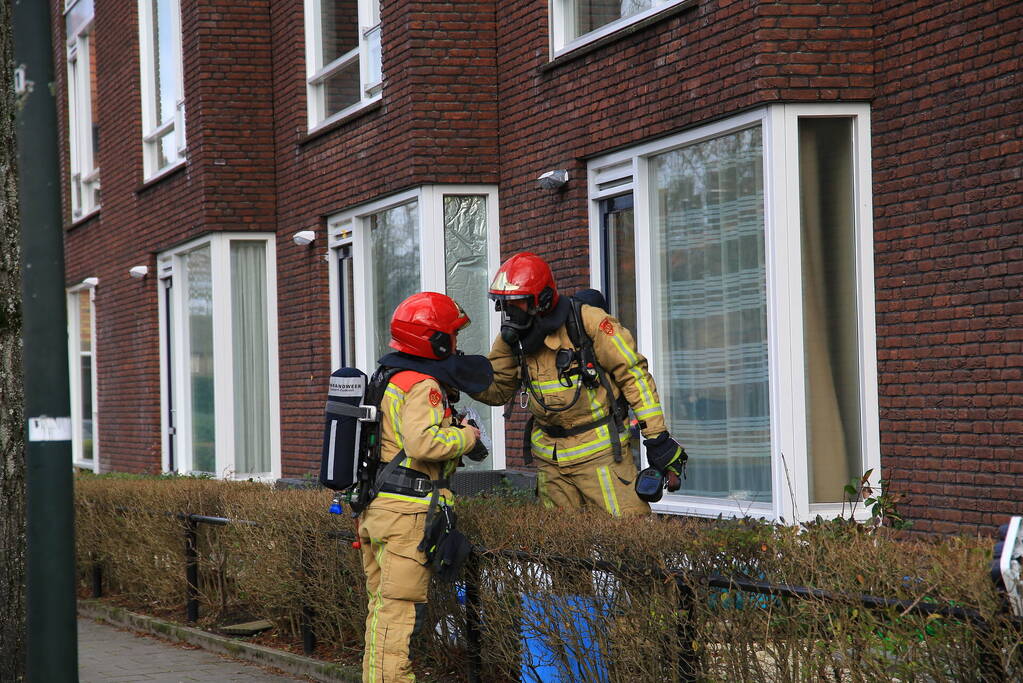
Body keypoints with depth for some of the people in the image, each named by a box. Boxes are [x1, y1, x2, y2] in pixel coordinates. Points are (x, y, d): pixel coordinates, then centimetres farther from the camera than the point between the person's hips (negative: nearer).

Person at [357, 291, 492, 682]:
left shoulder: (390, 379, 16)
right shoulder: (422, 387, -14)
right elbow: (422, 442, -29)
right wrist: (465, 438, -13)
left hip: (376, 508, 10)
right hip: (408, 511, -10)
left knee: (381, 605, 15)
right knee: (401, 607, -7)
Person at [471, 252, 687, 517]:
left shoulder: (588, 321, -16)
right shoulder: (511, 339, 2)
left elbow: (634, 375, -12)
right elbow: (496, 389, 13)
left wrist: (657, 438, -13)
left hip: (599, 451, -6)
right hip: (550, 457, 6)